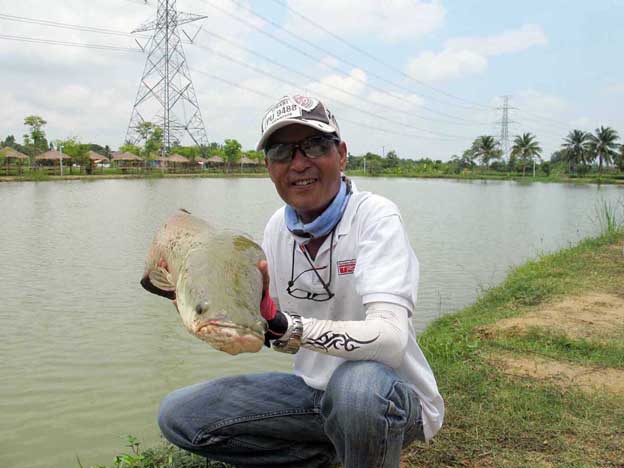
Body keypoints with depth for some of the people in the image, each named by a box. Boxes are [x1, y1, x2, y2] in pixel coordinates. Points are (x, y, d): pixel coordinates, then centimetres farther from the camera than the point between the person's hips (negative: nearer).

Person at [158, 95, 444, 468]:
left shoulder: (375, 216, -19)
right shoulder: (278, 227, 0)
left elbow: (390, 340, -32)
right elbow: (289, 341, 6)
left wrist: (281, 322, -41)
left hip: (392, 397, -5)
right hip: (313, 389, 6)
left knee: (357, 384, -40)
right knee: (178, 415, -2)